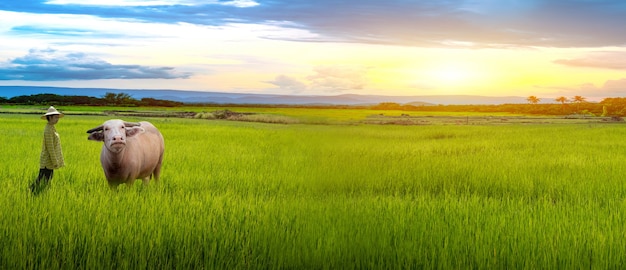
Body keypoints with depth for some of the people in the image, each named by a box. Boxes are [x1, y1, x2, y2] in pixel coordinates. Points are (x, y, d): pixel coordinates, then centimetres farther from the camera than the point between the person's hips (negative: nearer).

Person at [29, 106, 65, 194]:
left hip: (49, 160, 10)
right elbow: (50, 147, -22)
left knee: (48, 178, 15)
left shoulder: (51, 128, 11)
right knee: (43, 181, -4)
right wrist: (55, 162, -20)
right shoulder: (48, 130, -20)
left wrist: (55, 160, 20)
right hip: (48, 160, -10)